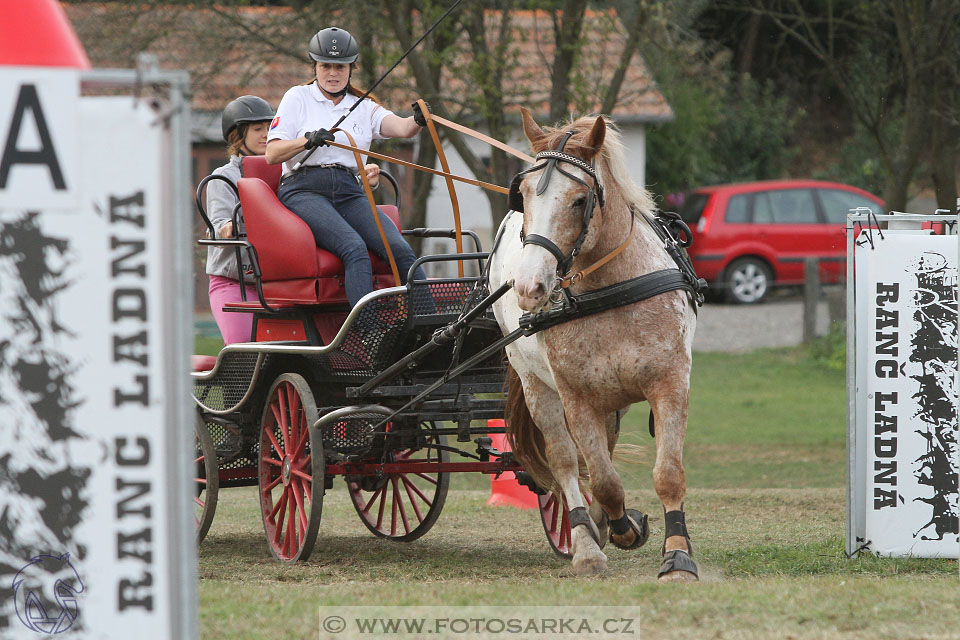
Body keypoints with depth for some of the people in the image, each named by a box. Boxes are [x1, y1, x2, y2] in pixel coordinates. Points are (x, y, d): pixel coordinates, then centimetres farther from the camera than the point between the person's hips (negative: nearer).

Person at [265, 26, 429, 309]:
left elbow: (401, 128, -2)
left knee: (400, 249, -21)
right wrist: (308, 141, -16)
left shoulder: (364, 108, 19)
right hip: (304, 189, -4)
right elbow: (272, 154, 3)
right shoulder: (298, 98, 11)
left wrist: (417, 120, -26)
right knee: (354, 247, -31)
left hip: (349, 192, 4)